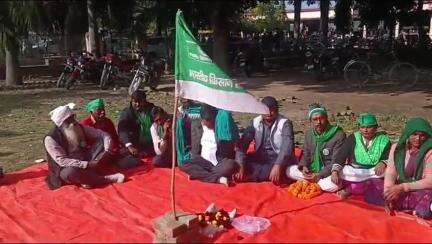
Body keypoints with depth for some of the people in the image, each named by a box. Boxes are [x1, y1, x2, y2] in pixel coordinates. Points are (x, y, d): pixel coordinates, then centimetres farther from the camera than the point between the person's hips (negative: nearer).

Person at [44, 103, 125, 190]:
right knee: (70, 172, -40)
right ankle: (107, 179, -23)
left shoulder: (80, 128, -2)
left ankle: (87, 176, -23)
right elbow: (62, 161, -26)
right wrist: (87, 164, -33)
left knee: (102, 142, -10)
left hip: (86, 162, 5)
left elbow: (103, 135, -3)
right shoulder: (50, 139, -16)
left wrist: (107, 151, -22)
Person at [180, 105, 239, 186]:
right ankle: (218, 179, -29)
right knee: (183, 165, -24)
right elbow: (194, 150, 13)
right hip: (204, 163, 2)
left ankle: (199, 175, -24)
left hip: (219, 164, -2)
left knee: (231, 164, -34)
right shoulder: (195, 128, 6)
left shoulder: (222, 127, -2)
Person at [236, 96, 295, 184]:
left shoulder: (285, 123, -9)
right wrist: (240, 166, -22)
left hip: (279, 159, -3)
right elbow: (243, 144, -6)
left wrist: (277, 166, -41)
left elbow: (287, 146, -24)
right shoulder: (255, 122, 1)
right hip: (259, 159, 4)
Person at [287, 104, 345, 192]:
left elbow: (336, 162, -17)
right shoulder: (309, 134, 5)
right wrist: (304, 166, -12)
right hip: (312, 170, 5)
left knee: (333, 185, -38)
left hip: (329, 173, -5)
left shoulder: (338, 135, -15)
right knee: (289, 170, -11)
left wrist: (319, 175, -24)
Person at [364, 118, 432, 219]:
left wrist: (403, 187, -28)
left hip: (420, 192, -5)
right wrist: (388, 193, -21)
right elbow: (390, 173, -3)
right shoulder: (397, 147, 2)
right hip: (399, 191, 6)